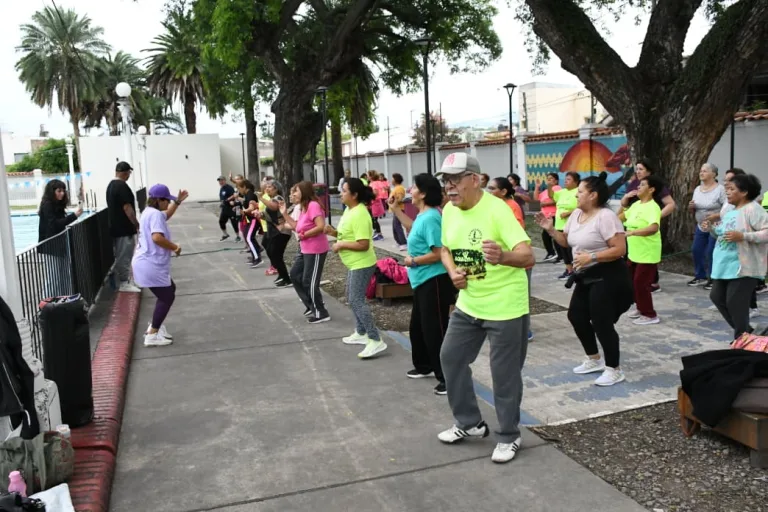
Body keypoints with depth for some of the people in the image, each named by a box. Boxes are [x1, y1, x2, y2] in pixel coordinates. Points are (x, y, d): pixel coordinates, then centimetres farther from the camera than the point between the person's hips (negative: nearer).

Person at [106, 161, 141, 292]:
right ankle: (124, 284, 2)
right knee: (125, 256, -3)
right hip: (124, 228, -10)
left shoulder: (110, 185, 12)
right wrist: (137, 224, -12)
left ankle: (124, 280, 23)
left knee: (121, 256, 15)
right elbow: (127, 208, -22)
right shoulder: (122, 186, -18)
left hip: (116, 227, 10)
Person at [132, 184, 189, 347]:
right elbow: (157, 238, -32)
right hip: (151, 265, -11)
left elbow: (166, 215, 35)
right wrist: (175, 247, -19)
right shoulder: (155, 214, -18)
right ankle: (152, 335, 2)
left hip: (149, 264, 11)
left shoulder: (150, 212, 15)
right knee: (167, 297, -2)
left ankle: (155, 326, 25)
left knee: (169, 291, 23)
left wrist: (178, 201, 25)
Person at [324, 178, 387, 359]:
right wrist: (334, 232, 3)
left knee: (356, 301, -12)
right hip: (354, 264, 11)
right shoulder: (349, 210, 9)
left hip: (362, 264, -11)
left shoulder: (359, 215, -24)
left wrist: (341, 245, -20)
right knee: (352, 299, 20)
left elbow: (363, 244, -28)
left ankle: (376, 341, -9)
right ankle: (361, 333, 33)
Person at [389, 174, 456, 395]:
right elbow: (414, 230, 32)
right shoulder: (422, 215, 9)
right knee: (418, 326, 22)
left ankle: (449, 377, 3)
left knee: (435, 330, -5)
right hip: (423, 281, 11)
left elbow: (439, 253, -27)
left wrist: (413, 261, -14)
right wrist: (396, 210, 26)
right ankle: (424, 366, 39)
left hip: (434, 282, -11)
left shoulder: (430, 218, -22)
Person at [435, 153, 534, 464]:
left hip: (505, 306, -7)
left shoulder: (497, 210, -23)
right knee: (451, 358, 14)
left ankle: (509, 436, 24)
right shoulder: (449, 211, -1)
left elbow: (528, 256, -30)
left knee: (504, 374, 2)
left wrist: (502, 257, -52)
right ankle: (470, 423, 32)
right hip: (468, 304, 8)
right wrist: (452, 271, -6)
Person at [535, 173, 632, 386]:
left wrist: (591, 257, -26)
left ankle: (614, 370, 10)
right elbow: (566, 241, 14)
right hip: (586, 276, 10)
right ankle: (594, 360, 30)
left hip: (607, 277, -9)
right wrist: (550, 229, -1)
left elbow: (620, 249, -22)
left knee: (601, 322, -6)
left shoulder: (606, 216, -18)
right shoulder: (576, 214, 8)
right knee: (576, 315, 14)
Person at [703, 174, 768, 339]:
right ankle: (744, 329, 28)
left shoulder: (753, 209, -14)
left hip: (743, 267, -10)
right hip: (725, 265, 10)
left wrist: (743, 236, -29)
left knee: (735, 303, -6)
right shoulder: (730, 211, 13)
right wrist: (712, 229, 5)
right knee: (717, 296, 14)